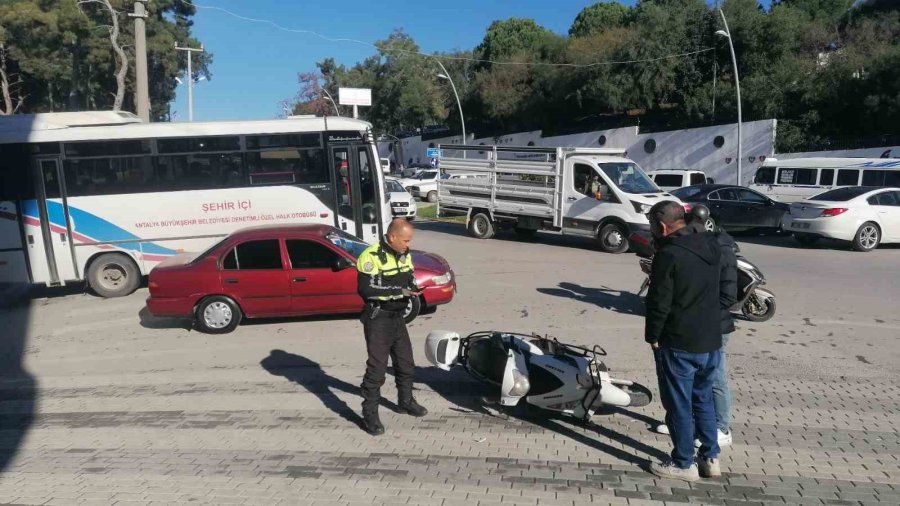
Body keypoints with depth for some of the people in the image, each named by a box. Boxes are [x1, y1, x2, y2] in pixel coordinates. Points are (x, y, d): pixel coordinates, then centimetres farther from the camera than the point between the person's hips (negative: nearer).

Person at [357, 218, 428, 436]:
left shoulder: (404, 255, 6)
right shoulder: (371, 256, -20)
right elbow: (365, 289, -26)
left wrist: (413, 290, -5)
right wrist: (398, 291, -27)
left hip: (398, 317, 8)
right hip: (378, 319, -8)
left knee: (406, 362, 18)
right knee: (377, 367, -5)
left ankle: (406, 401, 38)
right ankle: (370, 414, 6)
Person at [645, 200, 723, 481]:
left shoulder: (668, 255, -19)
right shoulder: (711, 247, 5)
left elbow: (659, 302, -17)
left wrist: (653, 336, -5)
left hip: (679, 343, -8)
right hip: (711, 339, 8)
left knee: (679, 404, 6)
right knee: (703, 398, 20)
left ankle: (683, 464, 17)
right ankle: (711, 458, 28)